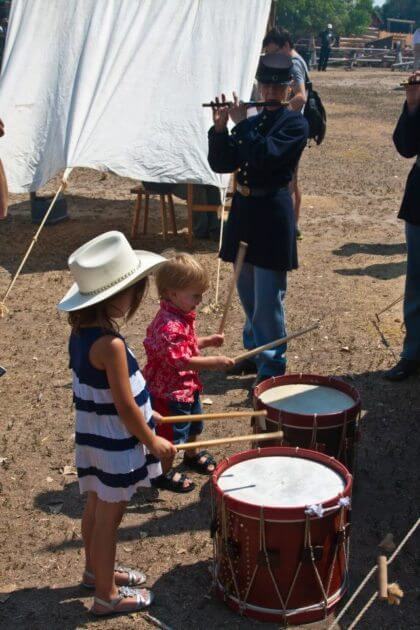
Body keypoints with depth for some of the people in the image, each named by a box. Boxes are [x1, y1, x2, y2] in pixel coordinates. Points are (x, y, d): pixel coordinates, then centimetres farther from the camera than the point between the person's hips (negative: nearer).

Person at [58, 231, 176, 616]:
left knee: (96, 509, 24)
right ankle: (107, 596, 23)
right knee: (109, 517, 7)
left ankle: (96, 571, 44)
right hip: (116, 444, -8)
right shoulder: (110, 345, -29)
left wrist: (144, 413, 18)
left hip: (93, 437, 8)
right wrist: (153, 441, -10)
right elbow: (124, 406, -23)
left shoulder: (81, 333, -1)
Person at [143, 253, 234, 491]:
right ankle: (164, 473, 24)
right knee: (172, 433, 6)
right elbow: (181, 361, -34)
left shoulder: (183, 316, 1)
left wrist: (207, 341, 1)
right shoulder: (169, 326, -32)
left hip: (188, 385, 10)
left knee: (193, 425, 29)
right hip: (170, 391, -10)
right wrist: (214, 362, -30)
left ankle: (193, 455, 52)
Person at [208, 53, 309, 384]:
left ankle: (271, 367, 5)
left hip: (272, 215, -7)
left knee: (267, 297, -4)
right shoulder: (251, 123, 12)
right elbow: (221, 164, 6)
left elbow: (265, 156, -22)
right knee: (247, 291, 17)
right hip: (244, 210, 7)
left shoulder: (296, 124, -6)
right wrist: (220, 127, -7)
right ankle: (254, 350, 33)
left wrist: (240, 124, -14)